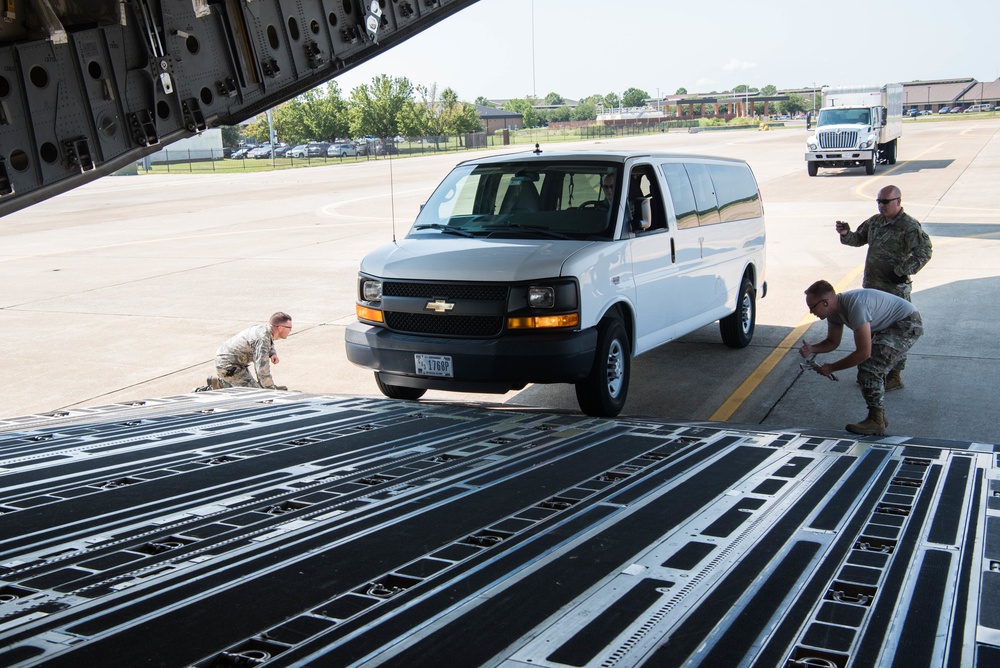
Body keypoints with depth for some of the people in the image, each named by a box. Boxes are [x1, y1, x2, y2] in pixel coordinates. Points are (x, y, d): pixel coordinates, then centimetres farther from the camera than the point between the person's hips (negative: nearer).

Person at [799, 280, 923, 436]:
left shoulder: (855, 306, -33)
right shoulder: (835, 309, -2)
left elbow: (864, 352, -32)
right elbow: (832, 342, 12)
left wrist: (831, 367, -22)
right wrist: (811, 349, -9)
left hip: (908, 324, -10)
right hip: (892, 325, 10)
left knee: (869, 368, -16)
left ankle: (876, 421, -8)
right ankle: (879, 416, 22)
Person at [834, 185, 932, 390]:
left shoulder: (909, 226, -12)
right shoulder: (875, 222, 10)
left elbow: (924, 252, -16)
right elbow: (859, 239, 22)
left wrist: (902, 271, -22)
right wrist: (846, 234, 0)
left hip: (895, 289, -8)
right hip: (871, 286, 8)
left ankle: (895, 375, 7)